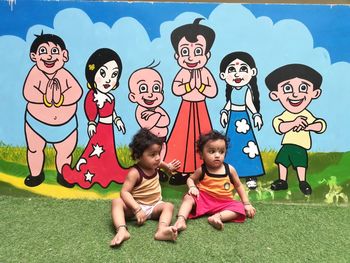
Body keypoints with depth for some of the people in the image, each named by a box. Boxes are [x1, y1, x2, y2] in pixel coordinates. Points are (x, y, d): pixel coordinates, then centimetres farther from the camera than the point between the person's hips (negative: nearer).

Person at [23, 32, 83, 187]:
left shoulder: (65, 74, -17)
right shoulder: (35, 72, -18)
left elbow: (77, 92, -28)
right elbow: (28, 93, -26)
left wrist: (60, 98, -34)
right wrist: (46, 97, -32)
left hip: (65, 125, 0)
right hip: (36, 123, 1)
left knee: (65, 154, 14)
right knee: (34, 150, 19)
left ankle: (63, 176, 39)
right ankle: (36, 175, 43)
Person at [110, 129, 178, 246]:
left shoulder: (154, 166, 0)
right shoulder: (135, 172, -21)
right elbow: (124, 192, -30)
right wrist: (137, 209, -37)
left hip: (154, 206, 5)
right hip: (135, 206, -4)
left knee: (169, 206, -24)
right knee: (116, 202, -29)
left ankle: (162, 230, -50)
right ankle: (122, 230, -50)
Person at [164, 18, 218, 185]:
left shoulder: (205, 72, -4)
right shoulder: (183, 72, -6)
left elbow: (213, 92, -7)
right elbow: (175, 90, -15)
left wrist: (200, 87, -18)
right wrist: (189, 86, -23)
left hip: (200, 109, 1)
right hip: (186, 109, 0)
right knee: (184, 139, 2)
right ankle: (183, 171, 13)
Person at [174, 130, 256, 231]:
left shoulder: (230, 169, -4)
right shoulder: (202, 170, -6)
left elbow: (238, 186, 10)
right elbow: (190, 179, 12)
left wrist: (247, 204, 8)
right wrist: (192, 187, -11)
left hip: (224, 203, 1)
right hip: (203, 199, 0)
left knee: (240, 208, -23)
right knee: (189, 197, -24)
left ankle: (217, 216, -37)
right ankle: (181, 219, -39)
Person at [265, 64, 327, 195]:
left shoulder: (307, 115, -11)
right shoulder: (284, 115, -6)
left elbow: (321, 125, -13)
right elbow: (279, 127, -21)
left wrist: (306, 126, -28)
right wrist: (295, 123, -32)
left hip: (300, 147, -3)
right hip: (286, 146, 4)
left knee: (300, 164, 2)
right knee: (282, 161, 11)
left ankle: (302, 182, 21)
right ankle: (282, 181, 27)